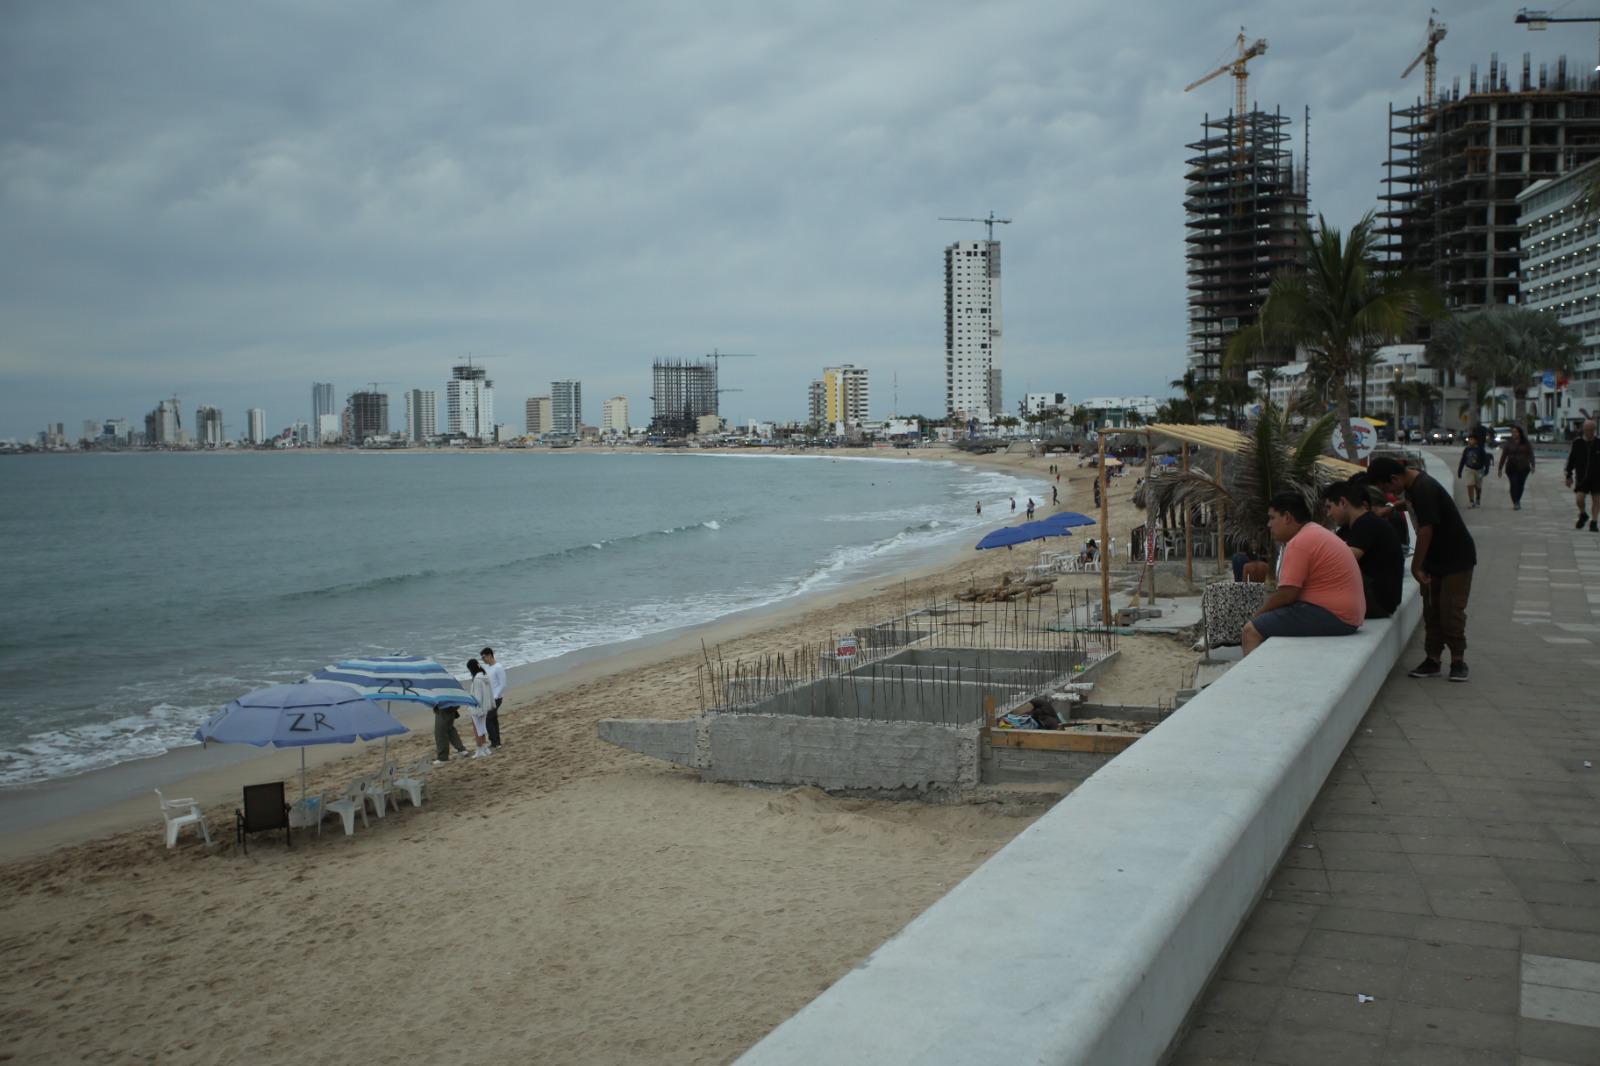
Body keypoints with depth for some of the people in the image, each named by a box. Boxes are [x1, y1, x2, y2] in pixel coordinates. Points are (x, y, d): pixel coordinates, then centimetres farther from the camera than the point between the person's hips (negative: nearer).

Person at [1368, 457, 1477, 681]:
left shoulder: (1423, 490, -26)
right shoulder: (1413, 486, 3)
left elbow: (1425, 532, -26)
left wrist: (1416, 567, -21)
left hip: (1456, 558, -9)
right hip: (1434, 558, 9)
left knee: (1451, 610, -7)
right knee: (1431, 610, 8)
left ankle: (1458, 659, 4)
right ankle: (1433, 659, 12)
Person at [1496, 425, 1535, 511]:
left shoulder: (1526, 444, 3)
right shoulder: (1508, 443, 3)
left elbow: (1531, 455, 2)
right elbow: (1503, 456, 3)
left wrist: (1532, 466, -9)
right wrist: (1500, 468, 0)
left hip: (1523, 468, 1)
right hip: (1511, 468, -1)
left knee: (1520, 485, 7)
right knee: (1514, 484, -12)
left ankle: (1518, 501, 27)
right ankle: (1515, 503, -10)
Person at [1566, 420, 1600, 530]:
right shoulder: (1577, 443, 0)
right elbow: (1570, 460, 6)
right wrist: (1569, 476, 4)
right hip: (1582, 477, 0)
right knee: (1580, 499, -10)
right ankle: (1583, 515, 19)